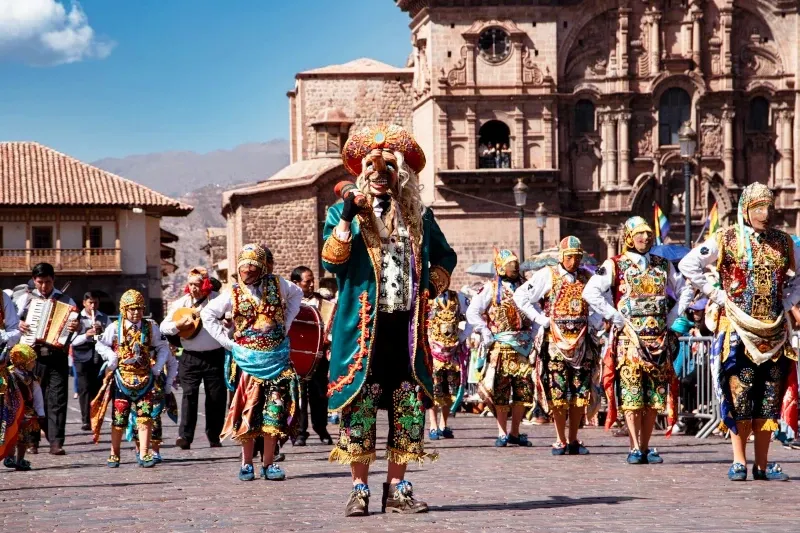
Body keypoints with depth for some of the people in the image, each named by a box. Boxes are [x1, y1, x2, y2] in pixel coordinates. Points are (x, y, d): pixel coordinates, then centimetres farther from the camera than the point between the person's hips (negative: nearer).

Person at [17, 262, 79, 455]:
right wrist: (19, 325, -10)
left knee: (57, 399, -7)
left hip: (57, 356, -1)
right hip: (33, 356, 1)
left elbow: (77, 323, 1)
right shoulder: (27, 299, 9)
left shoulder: (65, 300, 8)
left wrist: (77, 326, -22)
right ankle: (32, 441, 14)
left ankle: (56, 442, -9)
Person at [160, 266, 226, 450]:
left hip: (214, 356, 0)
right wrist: (178, 325, -13)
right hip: (190, 357, 0)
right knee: (189, 394, -10)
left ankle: (214, 436, 18)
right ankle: (185, 436, -14)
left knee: (217, 396, 4)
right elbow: (163, 327, 6)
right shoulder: (182, 303, 5)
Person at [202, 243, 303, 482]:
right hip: (249, 359, -1)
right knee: (249, 410, -3)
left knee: (274, 411, 0)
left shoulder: (276, 284, 2)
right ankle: (247, 464, 3)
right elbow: (207, 314, 6)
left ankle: (269, 463, 6)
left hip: (277, 357, 1)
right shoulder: (233, 294, -1)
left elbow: (296, 294, 20)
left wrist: (286, 323, 10)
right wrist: (227, 342, -1)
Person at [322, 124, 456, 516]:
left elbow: (445, 255, 29)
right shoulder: (345, 212, 7)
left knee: (410, 405, 1)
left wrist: (434, 283, 10)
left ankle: (397, 489, 8)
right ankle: (359, 490, 3)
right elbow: (331, 262, -5)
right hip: (362, 325, -3)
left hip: (407, 326, 3)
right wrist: (345, 221, -16)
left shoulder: (418, 215, 16)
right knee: (359, 403, -4)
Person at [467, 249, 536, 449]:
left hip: (523, 346, 4)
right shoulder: (491, 288, 1)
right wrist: (486, 333, -8)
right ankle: (502, 433, 4)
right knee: (500, 391, -3)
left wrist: (533, 335, 8)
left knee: (524, 389, 1)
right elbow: (472, 312, -2)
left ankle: (515, 432, 11)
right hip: (500, 347, -4)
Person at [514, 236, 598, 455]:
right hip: (555, 340, -3)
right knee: (558, 393, -3)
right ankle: (561, 441, 4)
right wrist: (541, 319, -7)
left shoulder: (587, 277, 10)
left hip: (581, 342, 3)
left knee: (580, 393, 3)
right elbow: (521, 296, -4)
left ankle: (573, 440, 12)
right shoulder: (547, 275, -1)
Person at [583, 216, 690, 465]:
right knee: (632, 395, -8)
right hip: (629, 338, -4)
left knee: (654, 396, 3)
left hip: (658, 339, 4)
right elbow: (590, 292, -10)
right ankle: (635, 448, -9)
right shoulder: (615, 265, 0)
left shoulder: (663, 265, 13)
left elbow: (684, 290, 22)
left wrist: (671, 318, 10)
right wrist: (616, 318, -11)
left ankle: (645, 447, 8)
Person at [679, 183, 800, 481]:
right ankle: (739, 462, -1)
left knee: (769, 399, 3)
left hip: (774, 331, 4)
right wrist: (716, 295, -3)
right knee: (739, 396, -6)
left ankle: (763, 464, 7)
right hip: (738, 331, -4)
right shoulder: (726, 240, -1)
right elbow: (688, 265, -1)